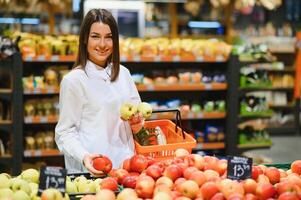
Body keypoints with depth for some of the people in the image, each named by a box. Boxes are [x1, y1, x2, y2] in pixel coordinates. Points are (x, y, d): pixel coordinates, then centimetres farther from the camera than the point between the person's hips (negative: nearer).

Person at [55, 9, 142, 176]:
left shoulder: (123, 73, 8)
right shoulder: (73, 80, -8)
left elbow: (137, 110, 20)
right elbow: (65, 133, -8)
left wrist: (137, 119, -2)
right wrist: (84, 157, -25)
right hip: (91, 170, -5)